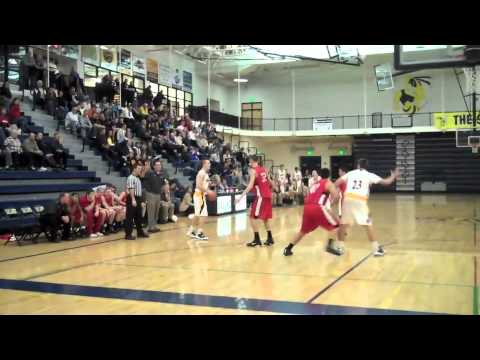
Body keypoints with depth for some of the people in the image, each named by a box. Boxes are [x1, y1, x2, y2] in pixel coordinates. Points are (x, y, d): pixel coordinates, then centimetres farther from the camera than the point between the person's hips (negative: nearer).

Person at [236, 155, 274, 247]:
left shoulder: (253, 170, -9)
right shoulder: (263, 169, 15)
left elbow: (251, 185, -20)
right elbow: (270, 183, 18)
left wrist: (241, 196, -23)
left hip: (261, 196, -8)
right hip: (267, 195, 8)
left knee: (253, 217, -3)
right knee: (265, 217, 19)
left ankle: (257, 240, -6)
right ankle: (270, 238, 21)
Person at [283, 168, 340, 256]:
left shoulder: (316, 184, 29)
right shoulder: (328, 183, 10)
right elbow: (335, 196, -7)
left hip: (307, 208, 6)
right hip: (317, 208, -6)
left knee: (303, 231, 22)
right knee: (335, 225, 11)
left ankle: (288, 249, 19)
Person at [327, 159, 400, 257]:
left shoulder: (350, 173, 20)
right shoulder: (369, 175, 14)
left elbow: (337, 182, 10)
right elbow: (386, 182, 15)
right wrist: (394, 176, 34)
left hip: (348, 199, 2)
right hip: (360, 201, -2)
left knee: (344, 224, 14)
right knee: (368, 225, 5)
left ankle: (339, 247, 18)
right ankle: (376, 249, 6)